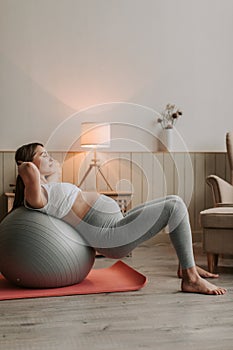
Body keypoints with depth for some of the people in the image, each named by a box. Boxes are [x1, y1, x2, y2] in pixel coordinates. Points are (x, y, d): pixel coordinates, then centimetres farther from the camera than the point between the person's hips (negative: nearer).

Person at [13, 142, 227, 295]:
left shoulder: (50, 188, 19)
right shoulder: (36, 195, -11)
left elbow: (55, 169, 41)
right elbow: (30, 171, -32)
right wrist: (24, 169, -12)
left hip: (117, 224, 11)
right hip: (113, 236, -11)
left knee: (175, 202, 13)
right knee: (175, 207, -16)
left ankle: (187, 265, 18)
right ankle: (191, 278, -12)